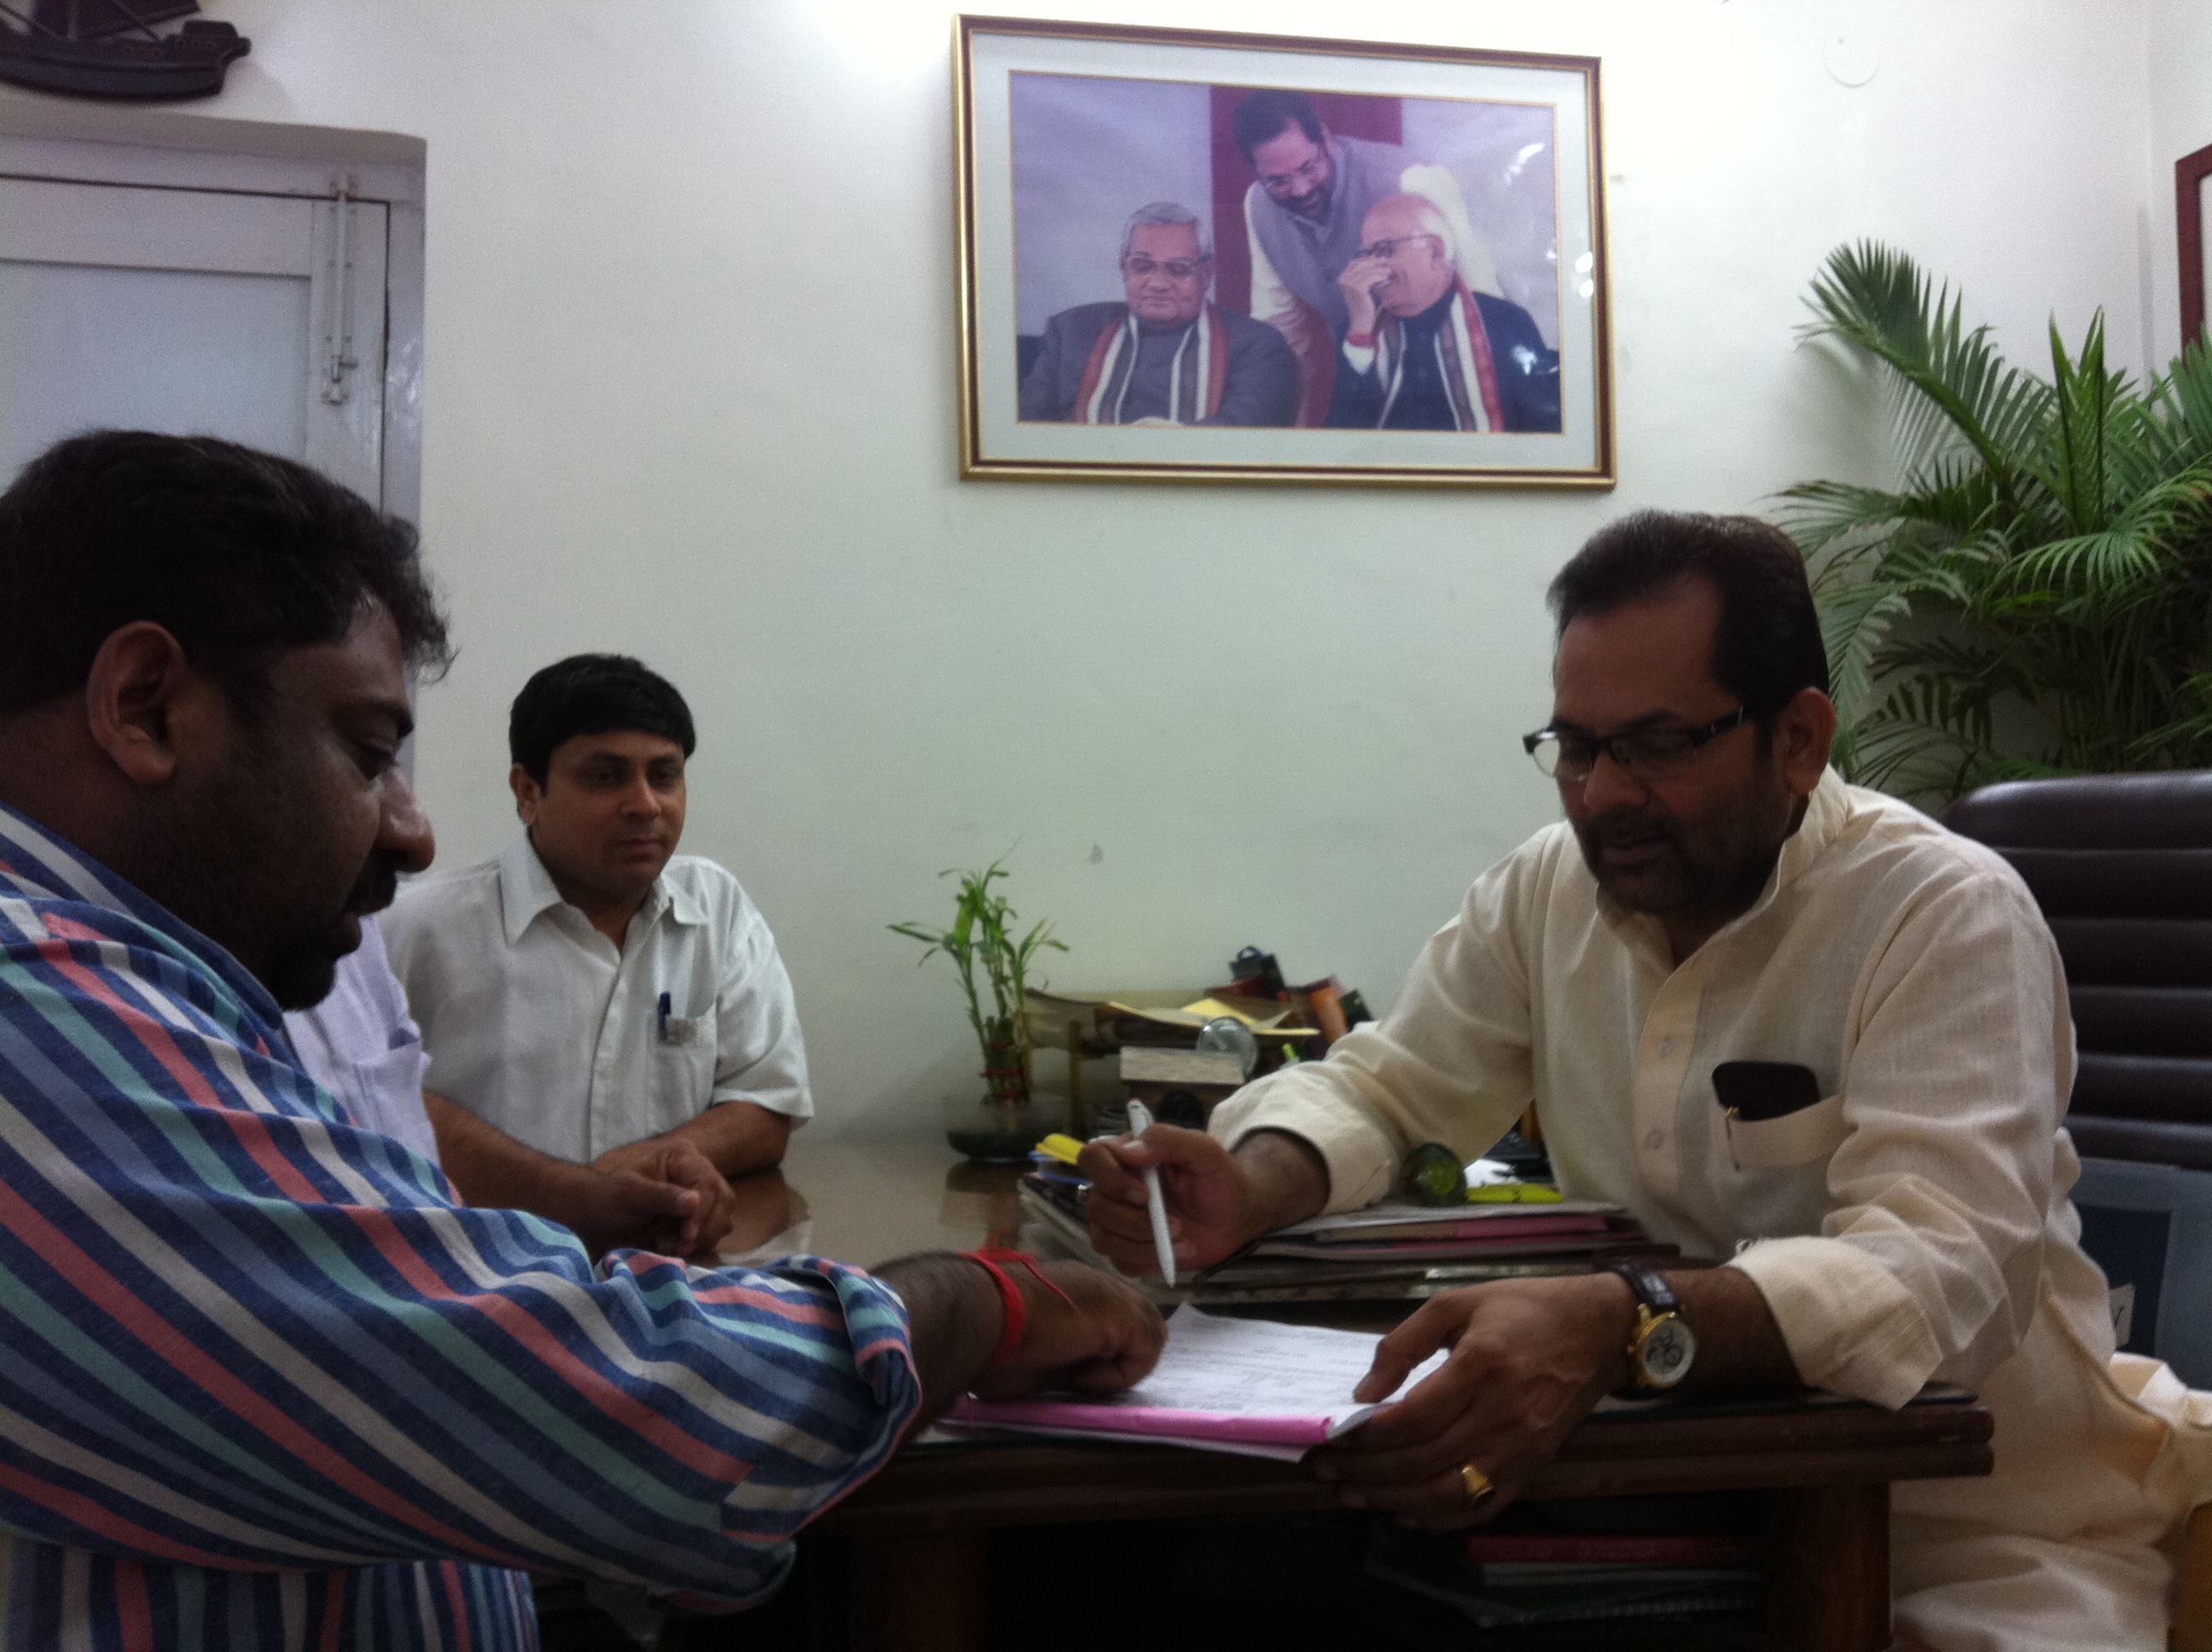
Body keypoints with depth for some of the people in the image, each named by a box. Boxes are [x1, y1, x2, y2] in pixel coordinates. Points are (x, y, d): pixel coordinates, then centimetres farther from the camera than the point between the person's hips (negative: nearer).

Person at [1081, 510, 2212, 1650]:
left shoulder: (1948, 914, -16)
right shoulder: (1547, 890, 1)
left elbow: (1943, 1263, -28)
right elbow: (1384, 1086, 6)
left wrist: (1621, 1330, -47)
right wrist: (1251, 1190, -18)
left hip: (1989, 1541, -3)